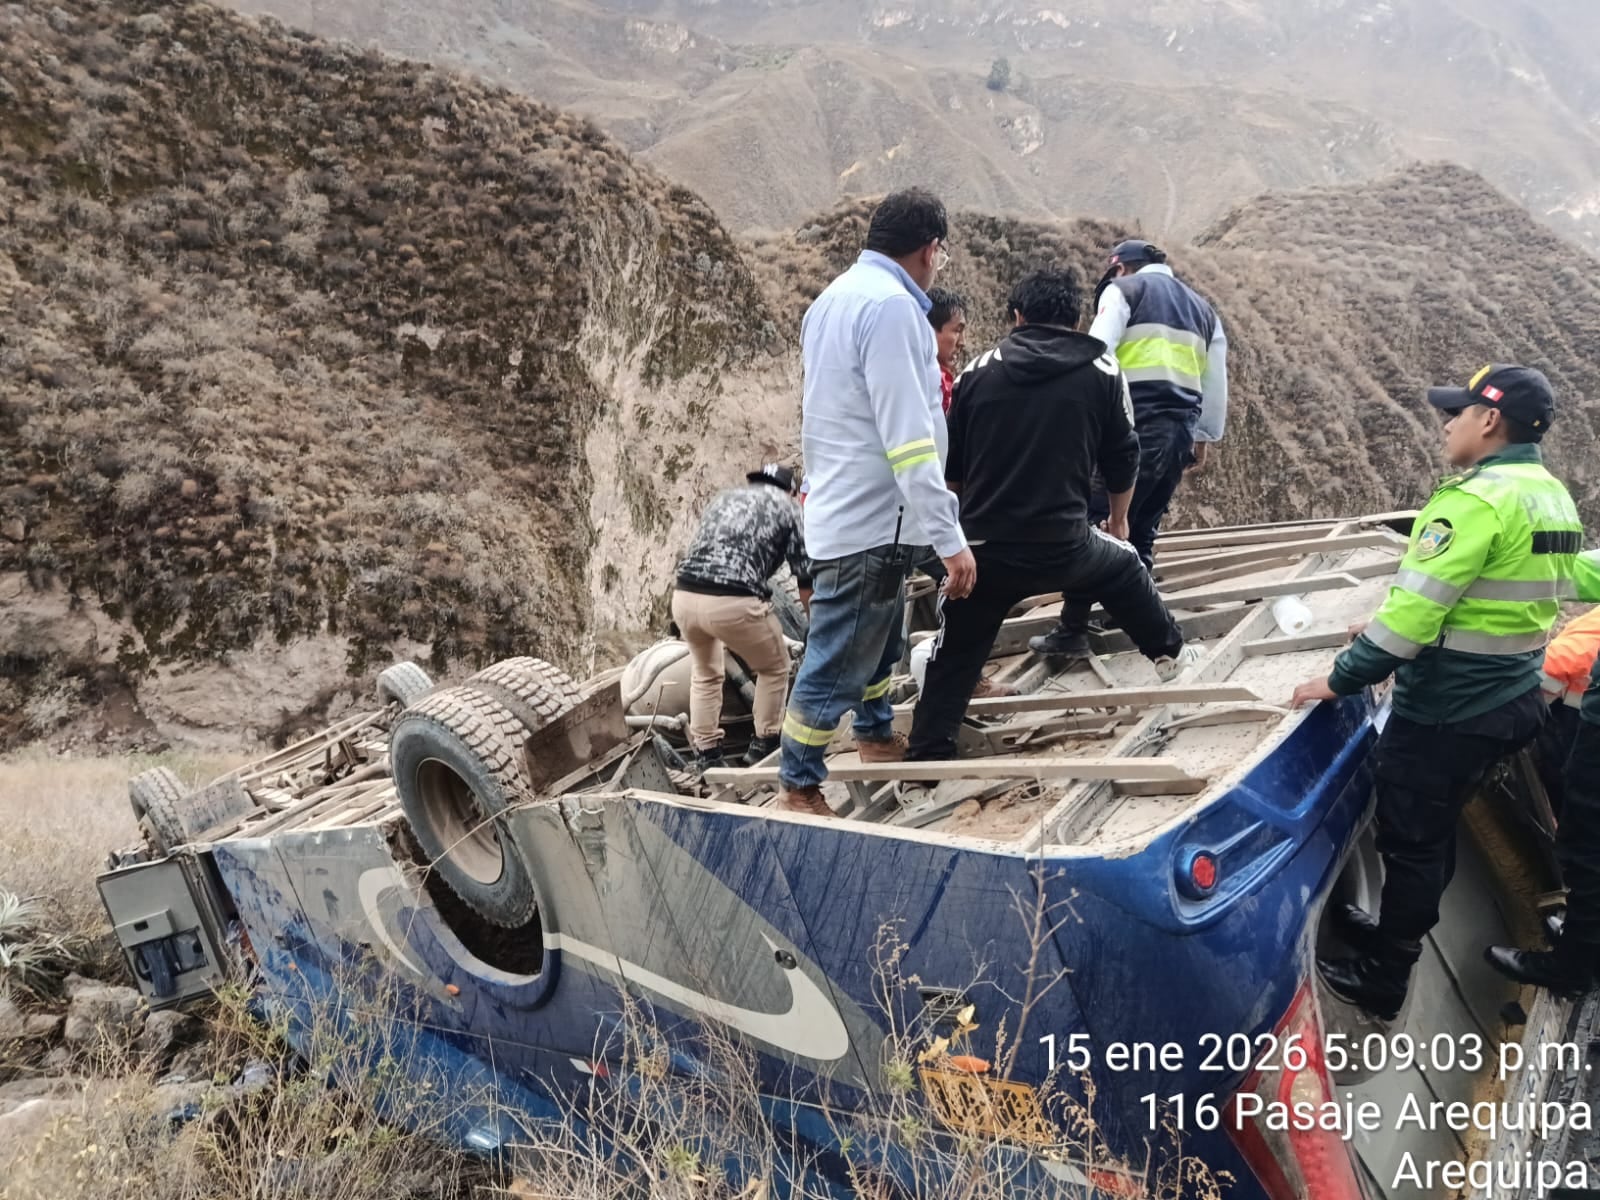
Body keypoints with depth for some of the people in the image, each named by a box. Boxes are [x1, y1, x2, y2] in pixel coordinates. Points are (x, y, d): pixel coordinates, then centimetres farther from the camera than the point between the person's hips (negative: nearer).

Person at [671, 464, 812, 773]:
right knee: (775, 667, 23)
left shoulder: (722, 497, 30)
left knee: (706, 672, 30)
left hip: (683, 597, 5)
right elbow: (805, 576, 14)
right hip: (732, 602, -5)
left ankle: (706, 756, 31)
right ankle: (763, 747, 29)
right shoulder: (787, 505, 17)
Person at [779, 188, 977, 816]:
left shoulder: (836, 296, 12)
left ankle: (875, 734, 45)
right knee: (837, 662, 1)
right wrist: (950, 537, -23)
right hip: (871, 523, -10)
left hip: (843, 510, 10)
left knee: (879, 639, 26)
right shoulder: (892, 306, -20)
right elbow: (909, 438, -25)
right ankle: (799, 788, 12)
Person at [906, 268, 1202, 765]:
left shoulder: (980, 369, 6)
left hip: (984, 548, 0)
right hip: (1063, 545, 0)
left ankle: (927, 756, 12)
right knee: (1124, 568, 30)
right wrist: (1118, 519, 30)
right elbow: (1123, 460, 11)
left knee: (956, 654, 14)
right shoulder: (1101, 370, 4)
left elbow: (951, 466, 14)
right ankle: (1169, 653, 46)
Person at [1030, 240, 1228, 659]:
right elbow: (1217, 382, 27)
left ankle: (1072, 633, -5)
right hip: (1180, 431, 7)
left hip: (1134, 427, -7)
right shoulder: (1203, 308, 26)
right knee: (1141, 534, 15)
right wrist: (1206, 437, 33)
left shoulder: (1123, 291, 6)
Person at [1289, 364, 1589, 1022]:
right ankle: (1399, 930, 39)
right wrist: (1389, 628, 17)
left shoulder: (1477, 500, -22)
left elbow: (1414, 609, -26)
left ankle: (1383, 977, 18)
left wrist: (1341, 679, -16)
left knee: (1410, 838, 5)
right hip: (1509, 699, 9)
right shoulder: (1552, 496, 8)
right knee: (1435, 829, 22)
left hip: (1447, 710, -9)